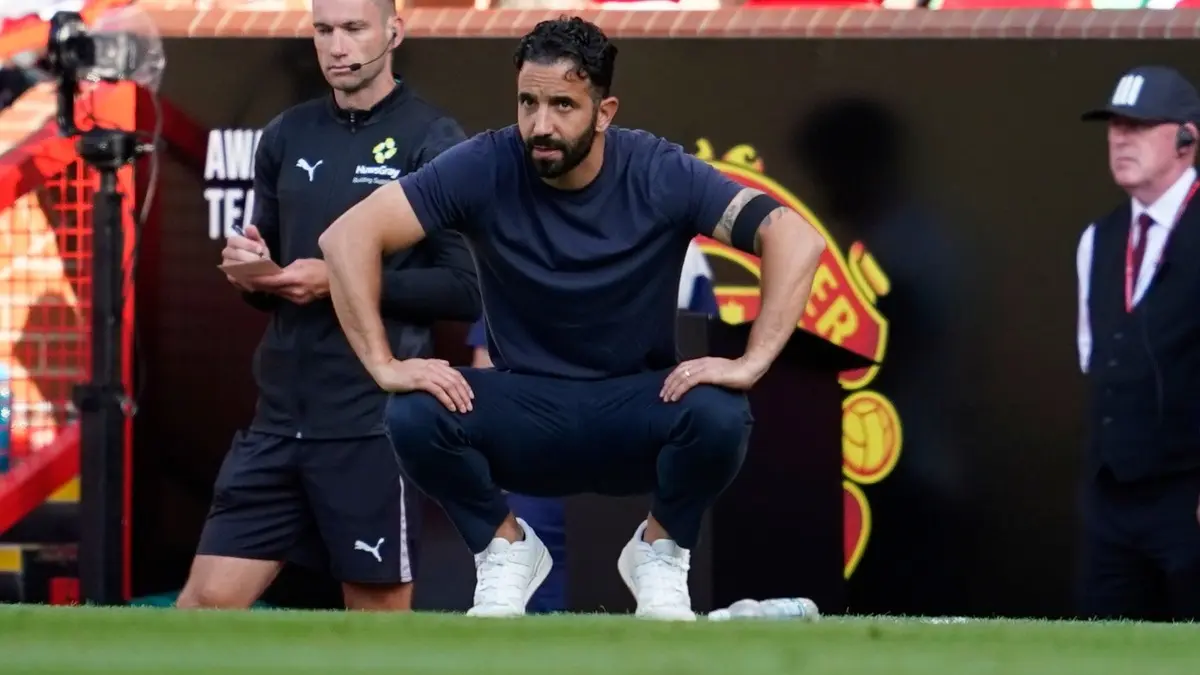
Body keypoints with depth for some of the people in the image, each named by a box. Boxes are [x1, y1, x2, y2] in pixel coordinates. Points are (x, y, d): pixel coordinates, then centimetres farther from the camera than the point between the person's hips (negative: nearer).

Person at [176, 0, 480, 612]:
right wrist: (251, 272, -2)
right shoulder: (286, 138, 12)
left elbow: (466, 289, -9)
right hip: (281, 417, 6)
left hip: (374, 423, -5)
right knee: (208, 600, 0)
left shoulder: (433, 143, -5)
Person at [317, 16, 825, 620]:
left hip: (636, 414, -1)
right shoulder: (485, 168, -13)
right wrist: (384, 364, -24)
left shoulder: (659, 174, -14)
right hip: (525, 413, 1)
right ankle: (504, 549, 1)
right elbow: (348, 236, -16)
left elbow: (796, 240, -18)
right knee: (416, 415, -29)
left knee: (719, 416, -33)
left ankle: (660, 551, 0)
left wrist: (750, 363, -28)